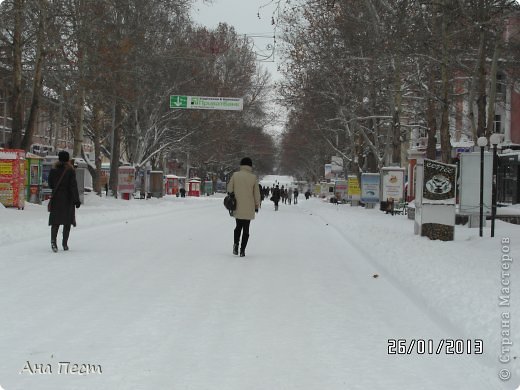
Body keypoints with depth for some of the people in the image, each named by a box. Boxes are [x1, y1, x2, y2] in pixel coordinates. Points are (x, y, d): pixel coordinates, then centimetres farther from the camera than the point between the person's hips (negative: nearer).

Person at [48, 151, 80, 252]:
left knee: (55, 222, 3)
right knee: (67, 221, 9)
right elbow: (73, 186, -11)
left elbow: (50, 185, 9)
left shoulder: (53, 170, 2)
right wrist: (77, 200, -9)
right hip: (68, 199, -2)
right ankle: (65, 243, 9)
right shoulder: (70, 171, -8)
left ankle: (53, 241, -18)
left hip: (56, 199, 2)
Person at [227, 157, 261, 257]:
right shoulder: (253, 177, -4)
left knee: (238, 226, 17)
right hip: (248, 208, -1)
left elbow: (229, 189, 2)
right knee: (246, 229, 7)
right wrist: (257, 206, 10)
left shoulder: (235, 175, -2)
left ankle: (236, 243, -5)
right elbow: (256, 193, -1)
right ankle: (242, 250, 1)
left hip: (237, 207, 1)